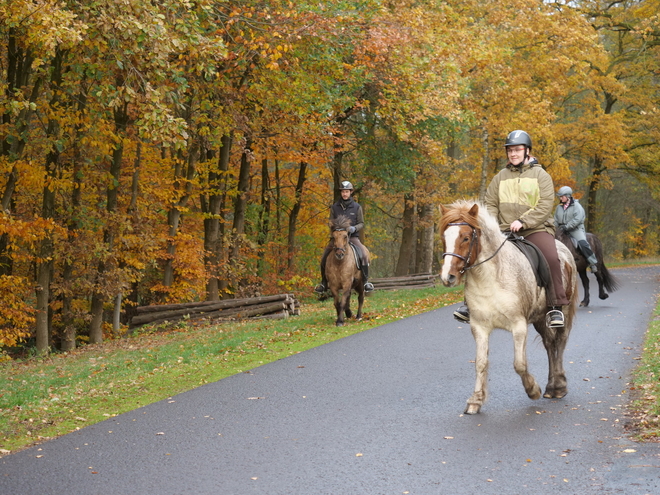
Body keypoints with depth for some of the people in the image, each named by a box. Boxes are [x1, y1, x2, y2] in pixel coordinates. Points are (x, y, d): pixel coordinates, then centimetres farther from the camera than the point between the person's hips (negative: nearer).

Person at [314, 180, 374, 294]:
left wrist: (354, 228, -16)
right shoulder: (334, 207, 7)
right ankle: (323, 283, 9)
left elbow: (361, 223, 5)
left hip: (352, 236, -2)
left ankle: (366, 281, -13)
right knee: (324, 258, -9)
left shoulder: (357, 207, 4)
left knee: (363, 255, -25)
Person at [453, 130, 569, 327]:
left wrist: (523, 221, -19)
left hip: (536, 229, -4)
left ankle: (555, 307, -22)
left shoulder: (540, 175, 4)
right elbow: (491, 204, 14)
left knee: (550, 258, -31)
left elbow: (545, 205, -7)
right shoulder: (501, 177, 15)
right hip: (505, 231, 4)